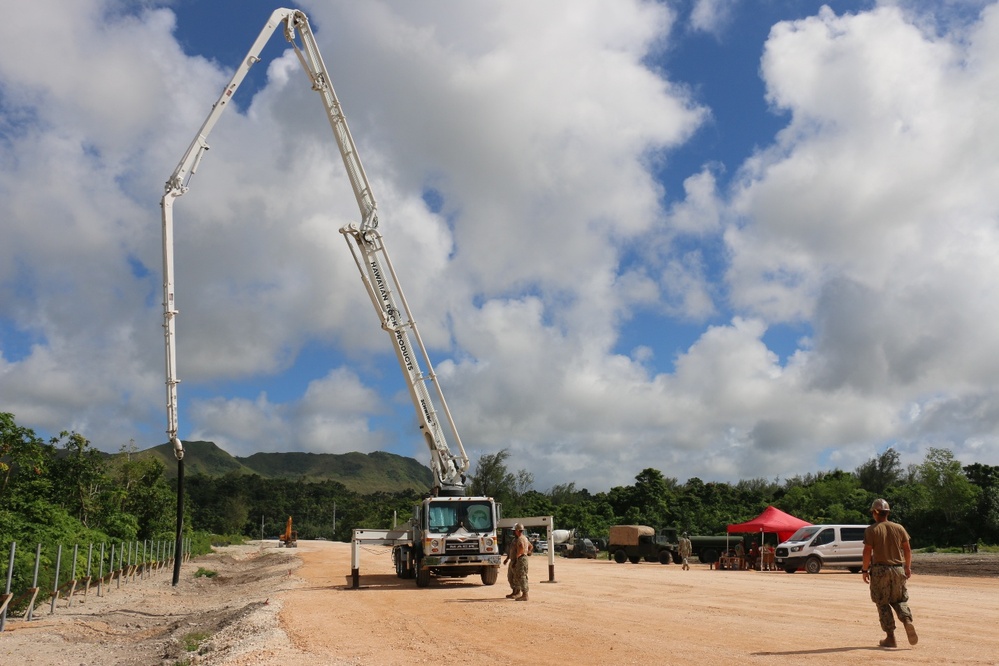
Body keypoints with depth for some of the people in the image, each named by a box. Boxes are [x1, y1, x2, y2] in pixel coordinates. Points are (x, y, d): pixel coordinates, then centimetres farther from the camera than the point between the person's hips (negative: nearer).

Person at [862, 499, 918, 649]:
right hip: (898, 569, 4)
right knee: (899, 600, 18)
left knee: (883, 604, 7)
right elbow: (907, 549, 6)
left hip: (880, 570, -4)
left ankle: (890, 638, 6)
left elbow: (867, 551, -11)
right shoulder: (899, 528, 4)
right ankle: (907, 621, -11)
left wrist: (865, 570, -3)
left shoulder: (871, 530, -7)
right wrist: (908, 567, 17)